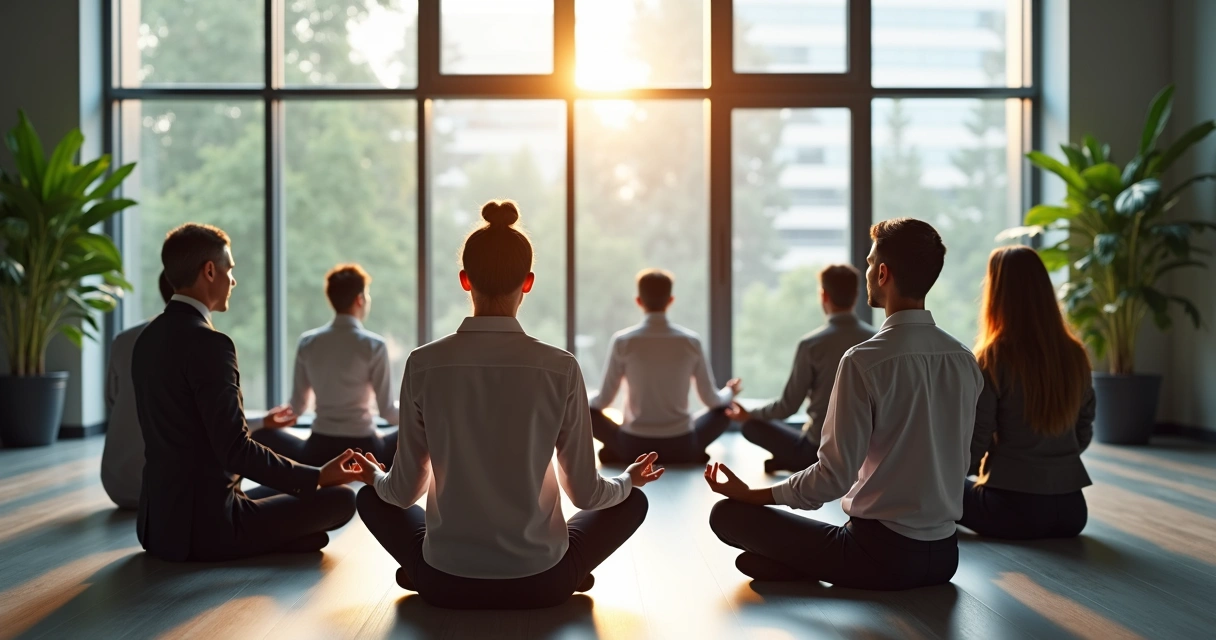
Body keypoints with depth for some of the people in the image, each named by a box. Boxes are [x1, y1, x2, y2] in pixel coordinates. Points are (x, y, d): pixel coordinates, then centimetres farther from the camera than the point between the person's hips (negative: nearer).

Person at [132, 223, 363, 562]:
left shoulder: (149, 337, 9)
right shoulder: (209, 343, -19)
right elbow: (235, 450, -22)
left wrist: (260, 426, 30)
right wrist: (317, 477, -15)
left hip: (161, 522, 9)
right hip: (205, 524, -9)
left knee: (280, 491, 29)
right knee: (341, 497, -1)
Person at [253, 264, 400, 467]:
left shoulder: (307, 342, 3)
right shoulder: (374, 345, -7)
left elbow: (297, 408, 9)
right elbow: (387, 411, -5)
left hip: (318, 451, 3)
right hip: (363, 450, -2)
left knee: (261, 434, 25)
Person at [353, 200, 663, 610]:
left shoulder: (424, 365, -10)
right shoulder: (560, 368, -12)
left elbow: (404, 491, -2)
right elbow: (587, 493, -4)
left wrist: (376, 477, 22)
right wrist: (628, 479, 19)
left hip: (445, 583, 1)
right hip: (540, 582, -1)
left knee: (373, 498, 29)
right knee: (632, 501, 25)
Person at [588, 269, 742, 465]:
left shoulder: (622, 341, -7)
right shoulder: (691, 341, -4)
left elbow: (604, 399, 0)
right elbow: (711, 400, 5)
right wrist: (730, 392, 29)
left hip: (634, 446, -1)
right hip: (681, 447, 1)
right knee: (724, 410, 25)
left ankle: (618, 453, 1)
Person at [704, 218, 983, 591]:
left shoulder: (865, 361, -18)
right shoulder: (965, 360, 1)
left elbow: (834, 476, -18)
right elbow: (959, 461, 11)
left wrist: (749, 493, -5)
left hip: (882, 554, -7)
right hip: (944, 555, 7)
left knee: (728, 515, 1)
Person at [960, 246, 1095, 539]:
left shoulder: (992, 358, -13)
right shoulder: (1075, 354, 4)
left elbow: (974, 445, -11)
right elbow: (1084, 434, 13)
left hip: (1013, 507, -6)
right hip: (1071, 507, 6)